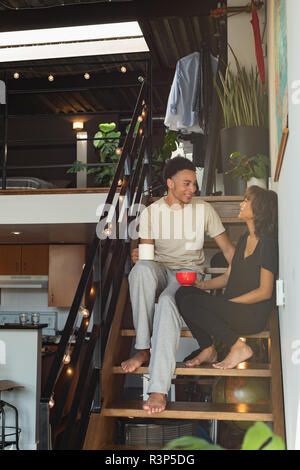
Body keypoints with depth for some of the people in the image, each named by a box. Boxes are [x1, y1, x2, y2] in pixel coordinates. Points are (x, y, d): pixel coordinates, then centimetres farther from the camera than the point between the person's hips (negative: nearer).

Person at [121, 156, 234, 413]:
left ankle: (159, 388, -42)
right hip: (159, 269, 2)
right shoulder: (151, 212, 8)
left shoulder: (204, 209, 5)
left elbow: (227, 247, 6)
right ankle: (143, 349, -29)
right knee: (141, 268, -37)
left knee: (168, 302, -37)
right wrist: (138, 256, -14)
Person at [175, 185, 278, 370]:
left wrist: (227, 302, -14)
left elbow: (264, 292, -13)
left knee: (190, 303, -24)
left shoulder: (267, 243, -10)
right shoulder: (244, 239, 17)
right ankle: (208, 349, -3)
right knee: (183, 292, -9)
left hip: (253, 315, -8)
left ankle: (239, 347, -12)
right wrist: (202, 285, 3)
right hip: (233, 308, 8)